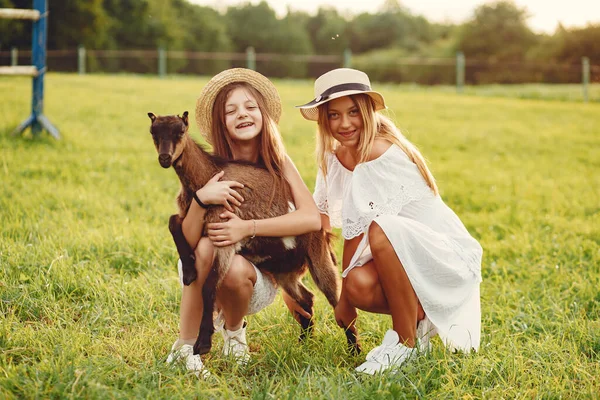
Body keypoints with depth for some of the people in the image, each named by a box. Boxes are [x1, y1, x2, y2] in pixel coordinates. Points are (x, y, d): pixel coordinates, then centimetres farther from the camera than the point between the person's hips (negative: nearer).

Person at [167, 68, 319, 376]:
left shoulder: (278, 163, -11)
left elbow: (313, 218, -27)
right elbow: (188, 242, -21)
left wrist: (247, 228, -33)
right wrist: (200, 199, -39)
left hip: (258, 282, 0)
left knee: (237, 270, -33)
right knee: (206, 246, -31)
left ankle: (234, 328, 2)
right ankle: (184, 350, -20)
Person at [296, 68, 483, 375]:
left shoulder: (379, 153, -24)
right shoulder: (335, 156, 3)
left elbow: (358, 233, -21)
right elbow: (321, 214, 2)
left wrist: (345, 302, -14)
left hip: (446, 255, -6)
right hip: (408, 258, 6)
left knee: (381, 232, -35)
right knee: (361, 285, -26)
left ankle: (406, 343, -18)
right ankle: (421, 318, 7)